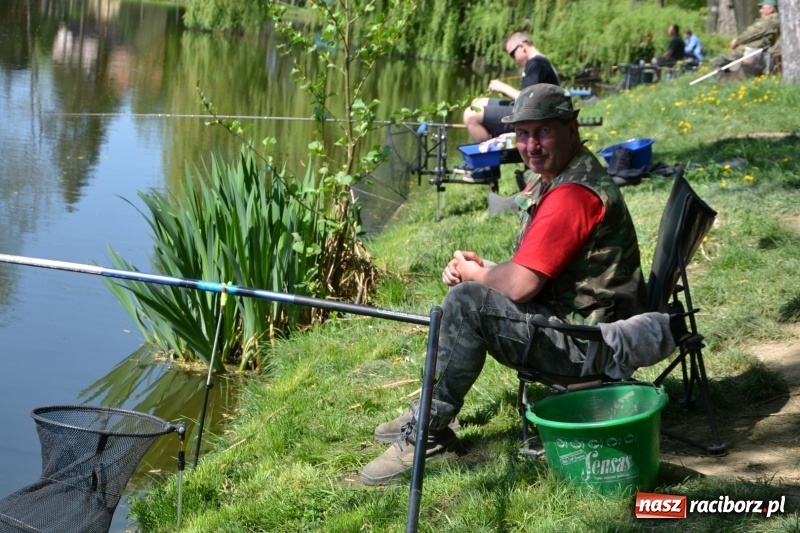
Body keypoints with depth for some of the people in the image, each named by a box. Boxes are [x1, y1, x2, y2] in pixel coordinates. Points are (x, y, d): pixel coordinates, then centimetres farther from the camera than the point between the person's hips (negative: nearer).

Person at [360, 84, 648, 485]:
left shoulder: (574, 194, -22)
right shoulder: (552, 180, 12)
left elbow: (520, 286, -25)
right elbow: (527, 273, 18)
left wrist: (474, 273, -5)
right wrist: (478, 268, -1)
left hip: (588, 346, -11)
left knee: (466, 302, -23)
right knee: (467, 288, 19)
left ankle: (427, 433, -13)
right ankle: (428, 413, 18)